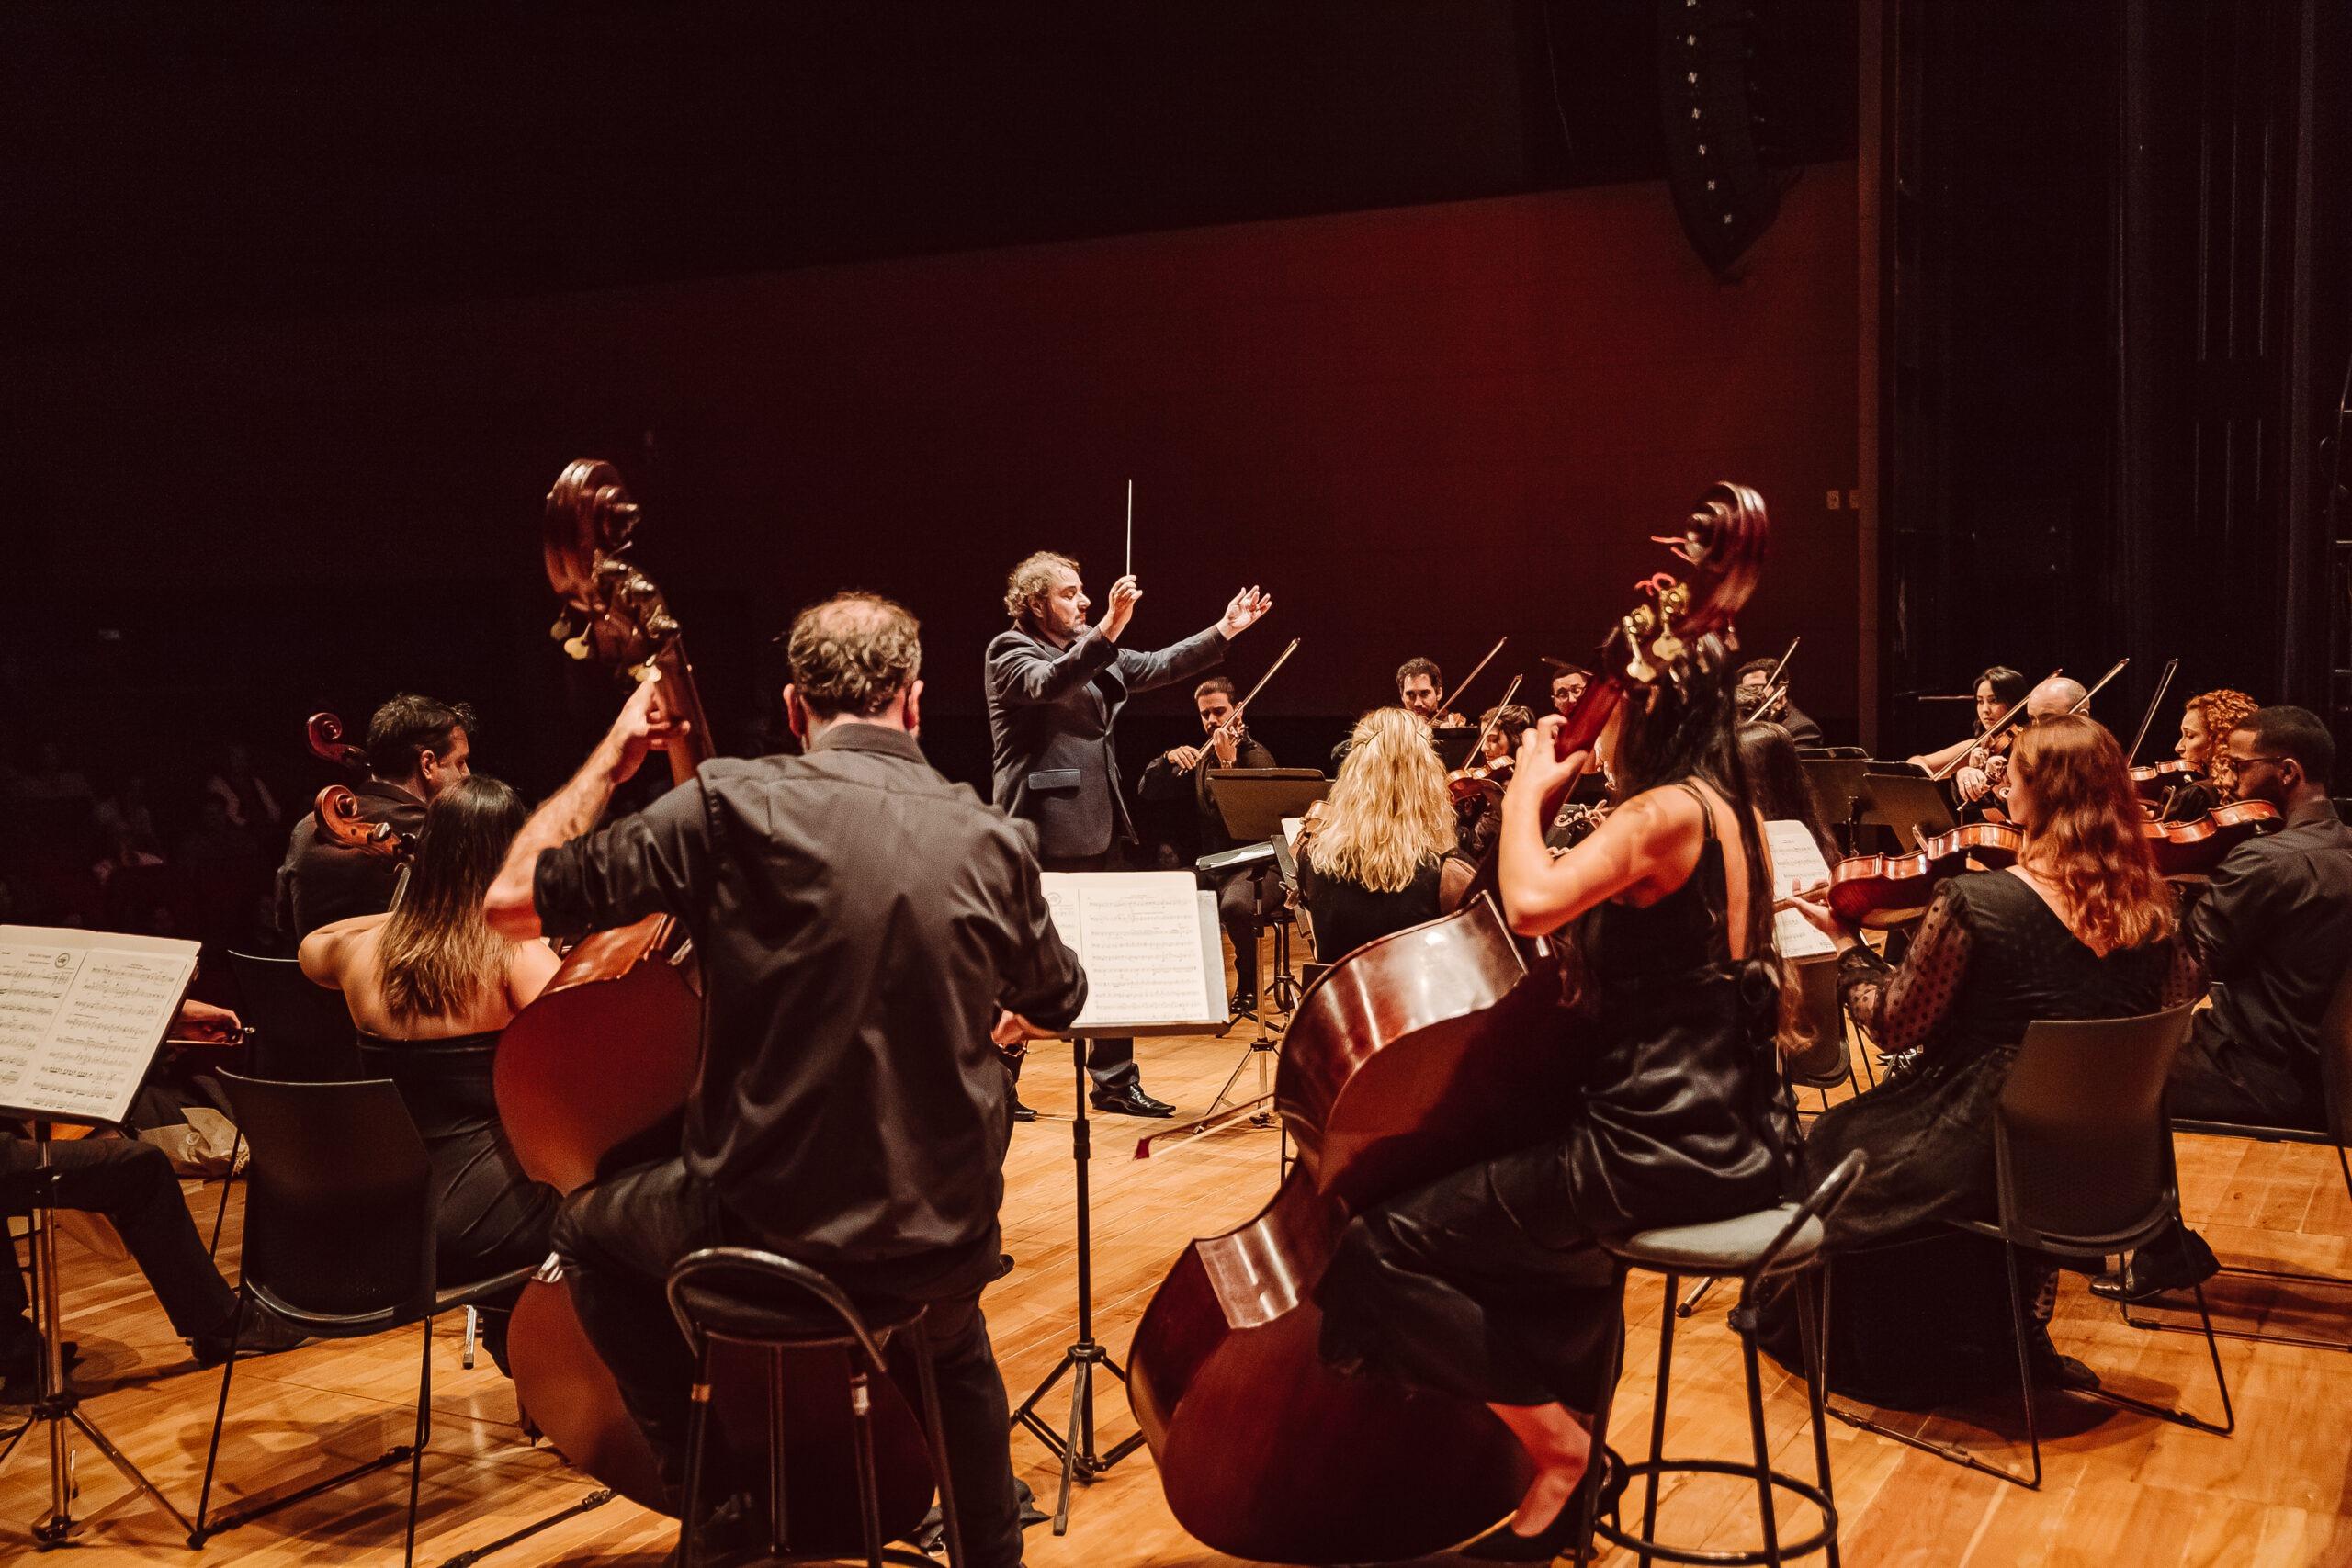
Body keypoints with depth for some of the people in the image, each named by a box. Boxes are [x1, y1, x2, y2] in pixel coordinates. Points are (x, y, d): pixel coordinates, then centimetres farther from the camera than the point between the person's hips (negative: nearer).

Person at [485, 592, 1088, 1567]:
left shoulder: (729, 804, -12)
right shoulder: (992, 841, -4)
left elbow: (512, 902, -4)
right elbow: (1056, 1006, 14)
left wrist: (610, 761, 9)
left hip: (763, 1229, -2)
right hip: (942, 1244, 3)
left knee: (588, 1230, 31)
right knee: (956, 1345, 40)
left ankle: (706, 1475, 28)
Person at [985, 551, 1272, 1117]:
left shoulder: (1091, 651, 16)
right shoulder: (1010, 651, -8)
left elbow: (1156, 667, 16)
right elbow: (1049, 683, -28)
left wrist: (1224, 631, 10)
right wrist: (1108, 629, -41)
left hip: (1099, 826, 8)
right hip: (1047, 832, -8)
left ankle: (1115, 1080, 18)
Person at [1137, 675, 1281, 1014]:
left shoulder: (1256, 756, -6)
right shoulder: (1201, 757, 13)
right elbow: (1147, 790, 9)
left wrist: (1228, 762, -30)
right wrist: (1168, 758, -9)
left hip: (1255, 867, -6)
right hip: (1212, 866, 6)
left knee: (1234, 905, -37)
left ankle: (1247, 986, -12)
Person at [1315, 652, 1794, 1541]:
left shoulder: (1666, 810, -16)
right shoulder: (1727, 809, 13)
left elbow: (1532, 903, -31)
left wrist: (1526, 793, -14)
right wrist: (1551, 794, 17)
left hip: (1664, 1147, -10)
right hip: (1732, 1132, 10)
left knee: (1389, 1242, -8)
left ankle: (1551, 1436, 2)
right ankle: (1573, 1412, 38)